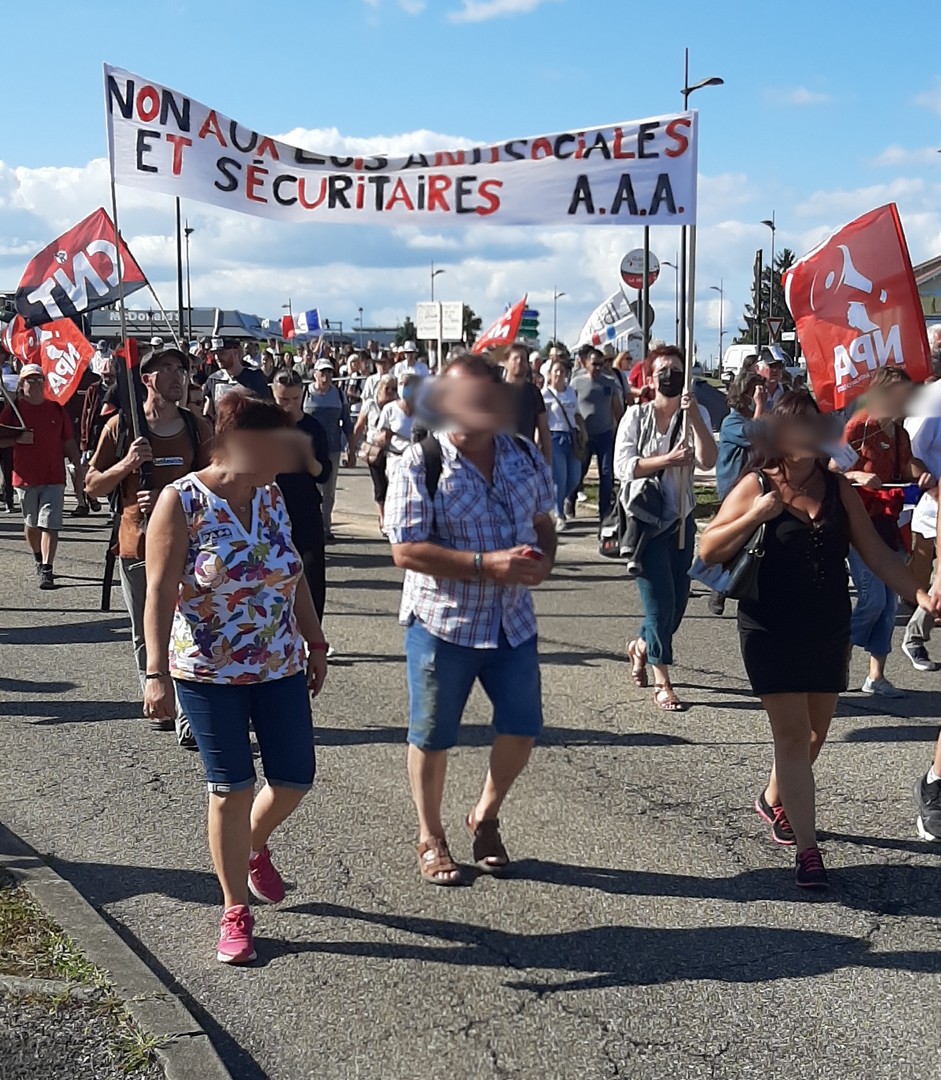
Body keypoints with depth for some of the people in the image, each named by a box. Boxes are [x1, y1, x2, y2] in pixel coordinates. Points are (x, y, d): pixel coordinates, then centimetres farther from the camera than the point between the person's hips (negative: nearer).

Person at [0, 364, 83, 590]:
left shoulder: (57, 410, 7)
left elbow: (69, 444, 9)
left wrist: (79, 468, 6)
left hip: (54, 478, -1)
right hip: (26, 477, 1)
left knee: (50, 525, -10)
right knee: (31, 523, 15)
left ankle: (47, 570, -14)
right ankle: (38, 559, 37)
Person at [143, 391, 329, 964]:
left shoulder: (272, 496, 3)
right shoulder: (183, 501, -13)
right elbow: (160, 592, -15)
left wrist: (316, 644, 15)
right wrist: (157, 672, -21)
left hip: (280, 668, 5)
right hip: (209, 674, -5)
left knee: (295, 778, 8)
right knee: (232, 789, 2)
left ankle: (254, 847, 41)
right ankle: (236, 912, 19)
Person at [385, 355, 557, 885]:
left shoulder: (527, 458, 2)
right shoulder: (421, 464, -14)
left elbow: (543, 521, 15)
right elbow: (406, 550, -19)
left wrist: (544, 561, -8)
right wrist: (488, 565, -25)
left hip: (513, 620, 5)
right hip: (443, 621, -4)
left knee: (523, 726, 10)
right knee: (433, 735, 9)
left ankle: (485, 817, 36)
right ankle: (431, 838, 30)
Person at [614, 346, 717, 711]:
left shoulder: (695, 416, 3)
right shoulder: (636, 417, -3)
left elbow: (707, 461, -14)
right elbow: (622, 466, -13)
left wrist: (693, 415, -22)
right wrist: (668, 460, -21)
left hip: (680, 520, 4)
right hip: (644, 520, -4)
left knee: (677, 601, 10)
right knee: (660, 600, -8)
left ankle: (642, 646, 39)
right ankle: (661, 682, 1)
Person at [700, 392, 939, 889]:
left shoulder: (837, 487, 4)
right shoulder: (757, 486, -7)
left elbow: (876, 553, 4)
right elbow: (708, 550, -8)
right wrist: (756, 516, -21)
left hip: (828, 630, 5)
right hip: (771, 630, -4)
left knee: (815, 732, 15)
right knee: (793, 734, -4)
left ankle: (774, 799, 42)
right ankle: (807, 848, 1)